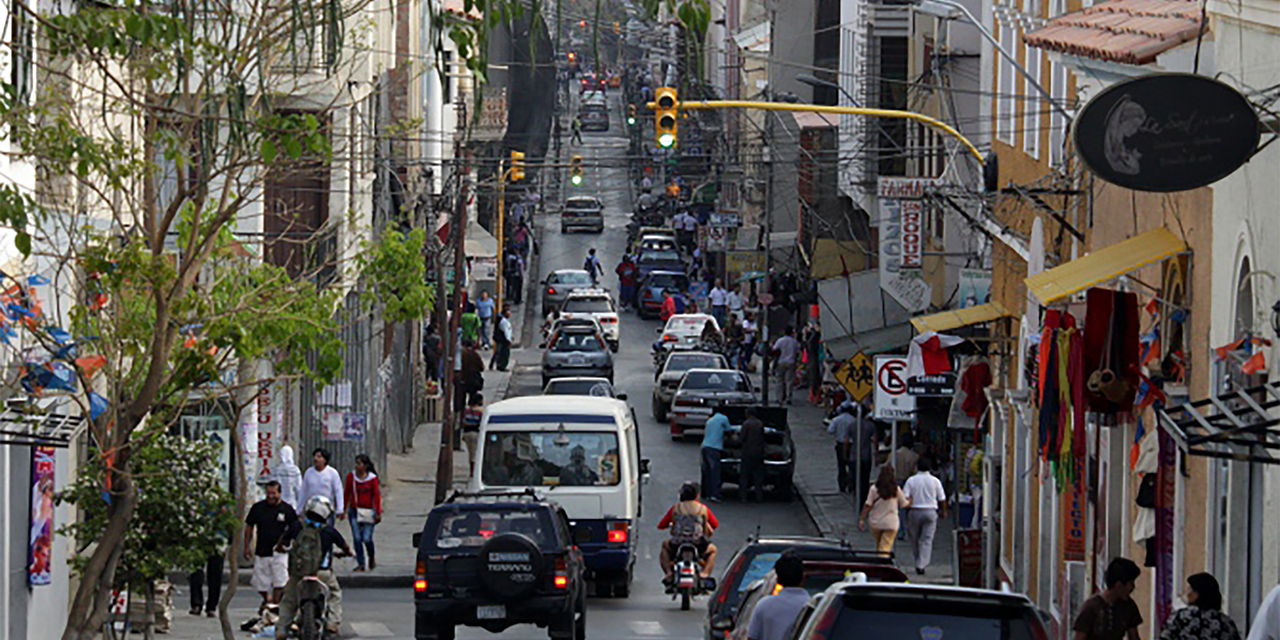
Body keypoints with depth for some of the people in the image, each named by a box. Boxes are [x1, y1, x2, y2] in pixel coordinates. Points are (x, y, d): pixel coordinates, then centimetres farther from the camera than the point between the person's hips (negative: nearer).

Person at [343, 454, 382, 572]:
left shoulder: (372, 478, -3)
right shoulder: (351, 476, 3)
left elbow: (377, 496, -1)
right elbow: (346, 493, 9)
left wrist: (378, 513, -4)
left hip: (368, 512, -2)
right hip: (354, 510, 2)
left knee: (367, 539, -6)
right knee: (357, 538, -4)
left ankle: (372, 557, 24)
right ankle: (360, 564, 6)